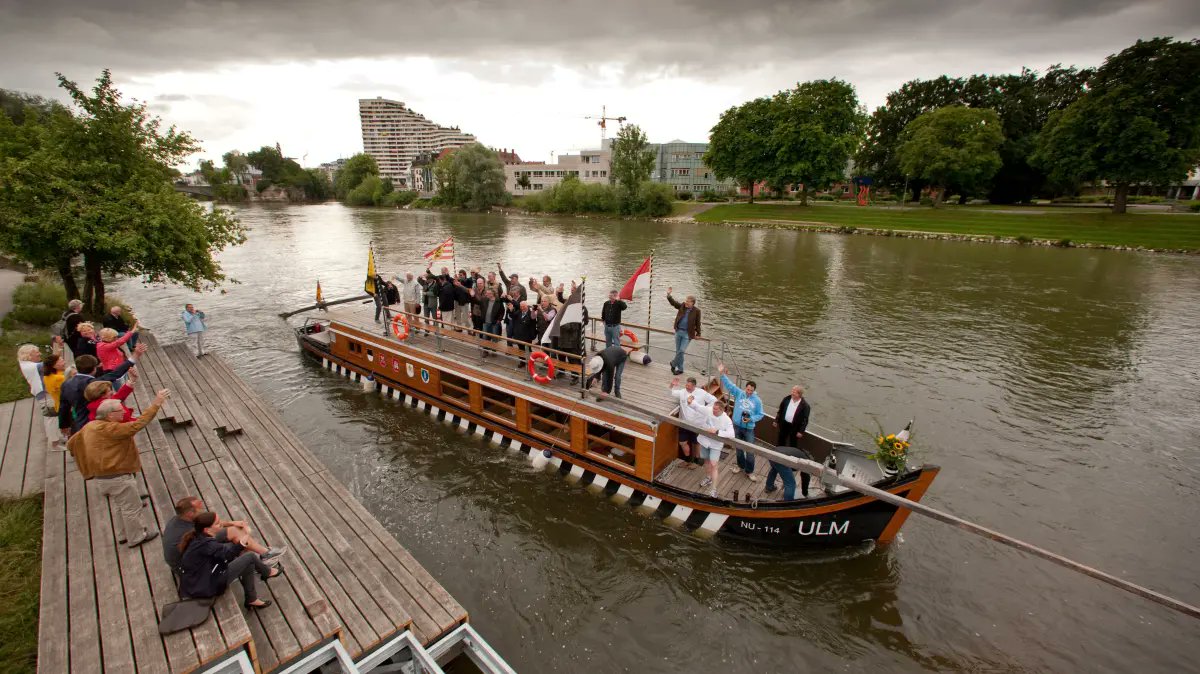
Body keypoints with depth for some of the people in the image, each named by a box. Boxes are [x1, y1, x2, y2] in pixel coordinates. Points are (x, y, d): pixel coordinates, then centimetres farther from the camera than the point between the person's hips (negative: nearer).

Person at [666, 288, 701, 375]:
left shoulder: (696, 311, -7)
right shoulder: (682, 306, 2)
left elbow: (697, 323, -1)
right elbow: (673, 302, -3)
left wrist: (698, 334, 3)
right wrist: (668, 295, -19)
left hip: (687, 333, -4)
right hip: (678, 331, 4)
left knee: (681, 351, -11)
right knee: (678, 351, 9)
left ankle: (673, 364, 13)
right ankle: (680, 369, 21)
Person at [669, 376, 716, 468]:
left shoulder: (702, 393, -12)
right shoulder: (682, 392, -3)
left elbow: (714, 400, -6)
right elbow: (671, 394, 10)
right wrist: (673, 385, -8)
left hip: (697, 424, -3)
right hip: (684, 423, 3)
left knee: (696, 443, 14)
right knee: (682, 442, 9)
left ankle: (696, 460, 36)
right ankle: (688, 459, 34)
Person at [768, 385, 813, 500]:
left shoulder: (805, 405, -17)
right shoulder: (787, 399, -7)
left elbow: (805, 419, -12)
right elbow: (780, 410, 3)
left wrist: (801, 431, -13)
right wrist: (776, 421, 7)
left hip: (795, 428, -4)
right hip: (784, 424, 4)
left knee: (793, 445, 8)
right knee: (780, 441, 18)